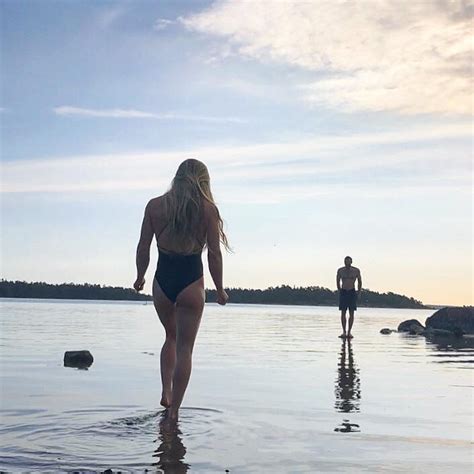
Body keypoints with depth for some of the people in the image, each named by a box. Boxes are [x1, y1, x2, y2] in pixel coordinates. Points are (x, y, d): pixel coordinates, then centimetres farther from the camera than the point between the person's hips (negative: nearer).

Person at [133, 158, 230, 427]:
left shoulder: (155, 206, 0)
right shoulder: (207, 209, -5)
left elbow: (143, 248, 2)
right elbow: (214, 255, -5)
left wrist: (140, 278, 17)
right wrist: (220, 289, 6)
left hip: (163, 280, 3)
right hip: (191, 282, -2)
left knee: (171, 338, 26)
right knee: (184, 347, 6)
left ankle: (166, 393, 16)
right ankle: (173, 411, 7)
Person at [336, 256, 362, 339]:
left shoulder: (356, 271, -1)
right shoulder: (340, 270, 2)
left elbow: (359, 281, 12)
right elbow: (337, 281, 15)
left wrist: (359, 292, 6)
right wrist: (339, 291, 11)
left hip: (352, 293, 0)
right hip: (343, 292, 1)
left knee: (351, 313, -2)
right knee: (343, 313, -2)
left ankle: (349, 332, 2)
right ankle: (344, 331, 3)